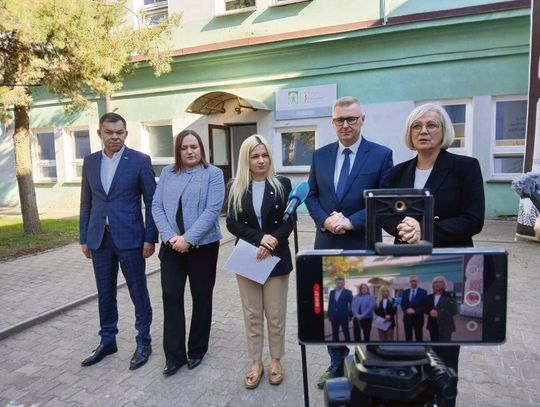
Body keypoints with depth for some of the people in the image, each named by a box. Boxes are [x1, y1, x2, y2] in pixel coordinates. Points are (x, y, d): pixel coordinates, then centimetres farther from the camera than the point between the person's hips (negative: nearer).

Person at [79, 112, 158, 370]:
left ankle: (143, 342, 23)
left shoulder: (140, 161, -5)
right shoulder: (90, 161, 8)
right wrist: (84, 238, 10)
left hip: (130, 238, -4)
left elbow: (151, 202, -5)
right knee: (105, 293, 15)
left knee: (138, 292, 6)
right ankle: (107, 340, 32)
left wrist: (150, 238, -9)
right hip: (99, 239, 4)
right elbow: (86, 203, 12)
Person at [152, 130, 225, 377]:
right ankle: (174, 356, 15)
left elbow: (212, 210, -13)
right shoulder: (167, 173, 9)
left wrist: (188, 238, -19)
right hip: (172, 246, 3)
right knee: (171, 297, 1)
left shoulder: (213, 174, -3)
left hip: (203, 245, -2)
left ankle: (197, 350, 27)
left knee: (201, 297, 9)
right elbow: (157, 206, 2)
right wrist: (170, 237, -12)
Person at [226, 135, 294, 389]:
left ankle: (275, 360, 28)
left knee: (276, 315, 8)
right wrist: (260, 238, -18)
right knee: (252, 315, 11)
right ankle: (255, 362, 27)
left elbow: (289, 221, -4)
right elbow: (232, 223, -4)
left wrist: (271, 242, -19)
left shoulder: (282, 184, 0)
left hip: (276, 258, -1)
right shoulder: (237, 188, 2)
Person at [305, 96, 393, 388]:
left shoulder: (381, 155, -6)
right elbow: (311, 196, 7)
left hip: (363, 246, -3)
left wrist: (351, 221, -20)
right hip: (327, 245, 4)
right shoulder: (320, 155, 5)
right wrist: (325, 220, -12)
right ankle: (337, 364, 35)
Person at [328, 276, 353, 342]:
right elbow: (330, 304, 10)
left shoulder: (348, 292, -2)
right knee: (335, 333, 9)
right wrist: (329, 315, 7)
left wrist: (350, 315, -6)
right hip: (334, 317, 4)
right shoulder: (332, 292, 9)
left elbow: (351, 304, -2)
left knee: (346, 333, 7)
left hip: (344, 317, -4)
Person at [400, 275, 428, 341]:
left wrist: (415, 311, -17)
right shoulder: (405, 292, 9)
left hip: (418, 319, -3)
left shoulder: (423, 292, -3)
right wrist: (407, 310, -12)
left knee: (419, 338, 5)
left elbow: (425, 306, -8)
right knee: (408, 338, 10)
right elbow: (402, 304, 8)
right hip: (407, 318, 3)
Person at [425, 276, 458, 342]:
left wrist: (438, 314, -18)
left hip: (445, 327, -5)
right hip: (433, 326, 5)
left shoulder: (450, 295, -3)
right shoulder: (429, 297, 12)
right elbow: (426, 309, 14)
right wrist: (430, 312, -9)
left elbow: (453, 310, -11)